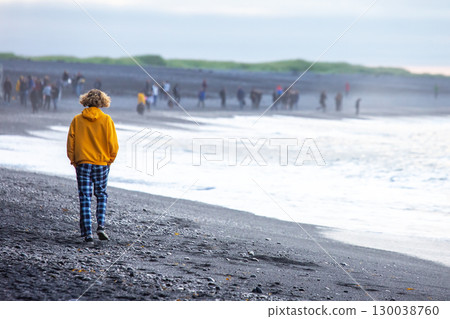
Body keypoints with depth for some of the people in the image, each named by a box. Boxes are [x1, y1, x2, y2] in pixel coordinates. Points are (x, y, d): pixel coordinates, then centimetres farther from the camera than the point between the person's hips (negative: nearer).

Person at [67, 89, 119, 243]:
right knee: (101, 195, 16)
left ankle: (87, 233, -1)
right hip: (102, 163, 0)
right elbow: (113, 144, -6)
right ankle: (100, 226, 0)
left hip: (82, 163, 0)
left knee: (85, 198, 4)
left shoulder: (77, 120, -2)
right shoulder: (106, 120, -6)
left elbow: (70, 143, 0)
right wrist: (110, 160, 9)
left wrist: (74, 160, 12)